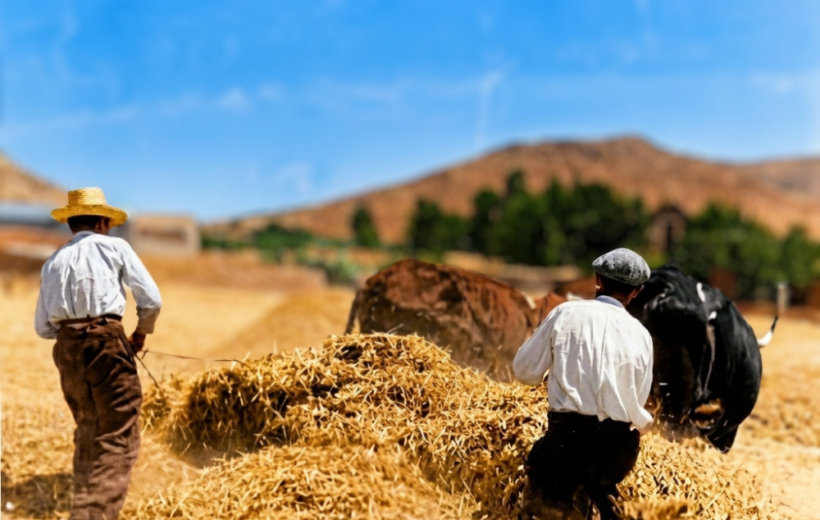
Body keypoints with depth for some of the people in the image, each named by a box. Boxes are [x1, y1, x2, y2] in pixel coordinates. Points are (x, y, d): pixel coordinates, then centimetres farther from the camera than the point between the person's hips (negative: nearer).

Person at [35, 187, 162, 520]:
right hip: (106, 344, -5)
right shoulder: (114, 247, 5)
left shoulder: (53, 262, 17)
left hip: (66, 349, 6)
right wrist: (141, 334, 16)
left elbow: (42, 327, 13)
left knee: (88, 434, 21)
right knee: (118, 438, -4)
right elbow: (152, 300, 0)